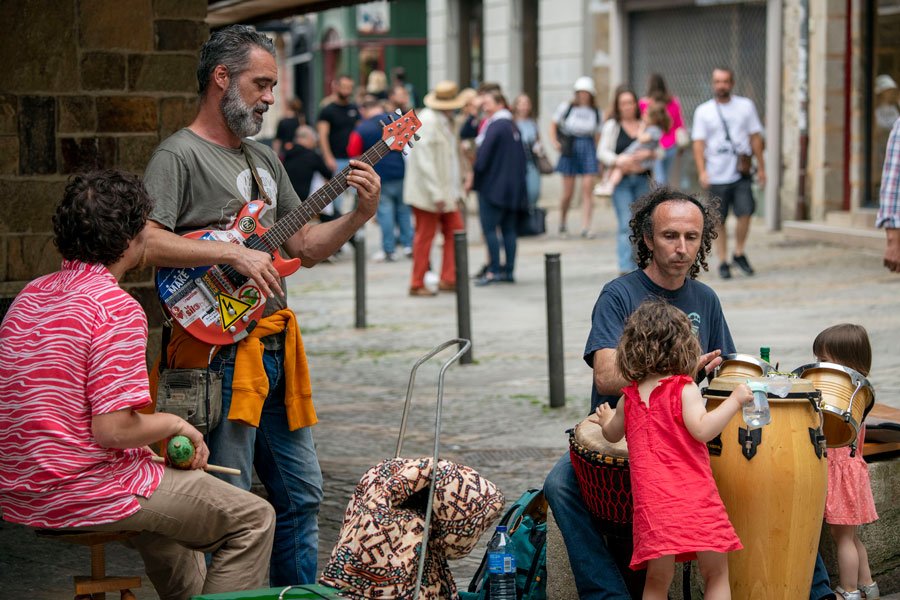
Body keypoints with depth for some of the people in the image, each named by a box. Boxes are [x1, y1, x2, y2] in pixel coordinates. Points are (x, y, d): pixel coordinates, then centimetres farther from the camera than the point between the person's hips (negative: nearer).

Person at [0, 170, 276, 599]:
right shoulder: (116, 307, -18)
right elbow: (113, 428, -24)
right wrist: (176, 425, -5)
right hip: (85, 495, -9)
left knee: (161, 499, 35)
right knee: (253, 519, 3)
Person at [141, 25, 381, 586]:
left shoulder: (265, 157, 17)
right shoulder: (180, 155, -9)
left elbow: (306, 246, 18)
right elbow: (144, 241, -22)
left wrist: (360, 215, 2)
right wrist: (234, 253, -24)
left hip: (278, 348, 9)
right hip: (220, 351, -8)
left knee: (301, 492, 15)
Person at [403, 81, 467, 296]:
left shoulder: (444, 122, 14)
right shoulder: (427, 121, -17)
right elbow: (425, 160, -22)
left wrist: (456, 189, 17)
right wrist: (436, 193, -24)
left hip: (445, 192, 9)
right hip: (428, 192, -9)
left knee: (454, 230, 7)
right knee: (425, 236, -2)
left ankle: (448, 279, 12)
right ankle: (417, 284, 7)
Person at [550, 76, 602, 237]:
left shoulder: (595, 113, 6)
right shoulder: (566, 107, 0)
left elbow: (597, 135, 13)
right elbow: (554, 124, 9)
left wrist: (599, 157, 12)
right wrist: (554, 141, -5)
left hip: (588, 149, 1)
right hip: (570, 150, -1)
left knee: (588, 189, -9)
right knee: (568, 192, 1)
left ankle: (586, 227, -9)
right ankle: (562, 223, 24)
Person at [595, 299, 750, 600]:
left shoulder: (631, 396, 12)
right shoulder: (685, 389, -4)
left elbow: (612, 434, 26)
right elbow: (702, 429, -17)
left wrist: (606, 419, 49)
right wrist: (734, 399, -9)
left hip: (651, 502, 4)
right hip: (694, 496, -4)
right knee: (716, 573, 5)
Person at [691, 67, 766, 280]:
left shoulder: (745, 106, 8)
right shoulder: (703, 111, 5)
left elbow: (755, 137, 11)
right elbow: (698, 143, -1)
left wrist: (761, 167, 8)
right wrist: (702, 171, -13)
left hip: (741, 174, 0)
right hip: (717, 175, 0)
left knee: (745, 213, -12)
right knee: (719, 221, 2)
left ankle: (739, 253, 8)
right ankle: (723, 262, 12)